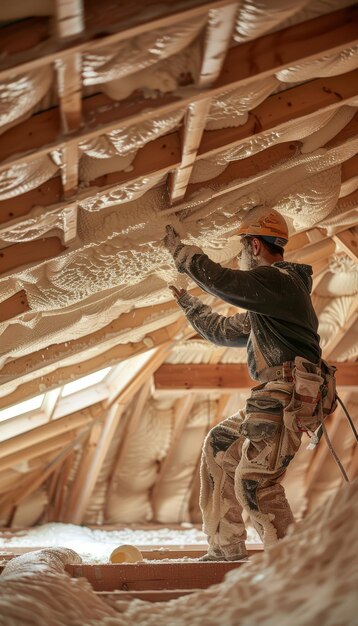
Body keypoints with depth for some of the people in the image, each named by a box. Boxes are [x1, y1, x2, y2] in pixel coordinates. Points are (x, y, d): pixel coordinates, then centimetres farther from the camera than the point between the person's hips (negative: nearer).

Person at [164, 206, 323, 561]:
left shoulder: (276, 279, -7)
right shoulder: (266, 303, 26)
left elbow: (218, 279, -13)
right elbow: (225, 331, 36)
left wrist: (178, 249, 3)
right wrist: (188, 304, 44)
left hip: (287, 398, -11)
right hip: (271, 400, 11)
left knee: (253, 481, -17)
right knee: (219, 448, 17)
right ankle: (226, 548, 20)